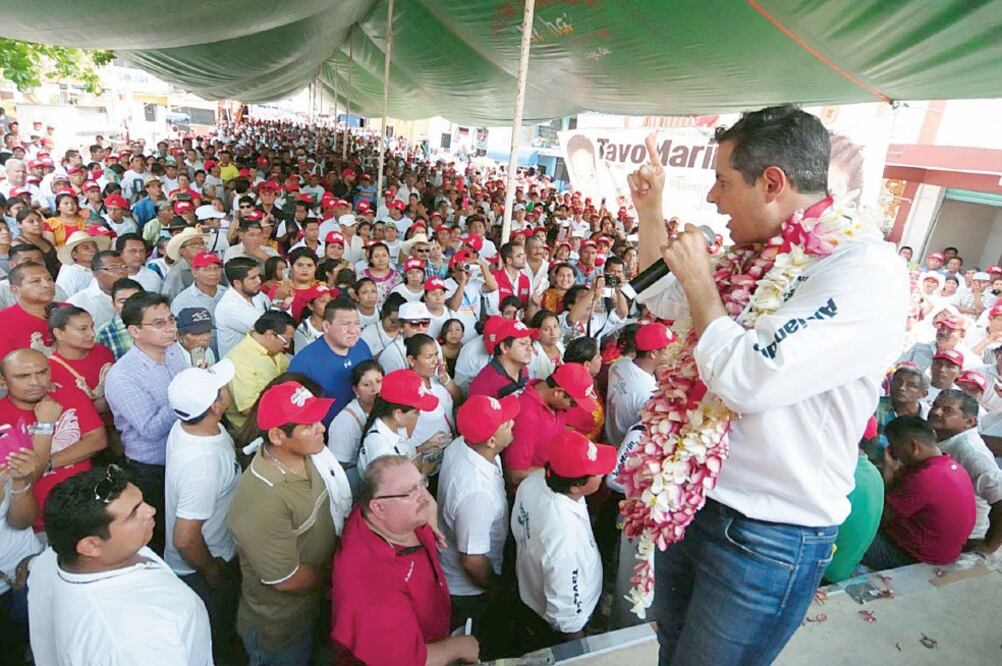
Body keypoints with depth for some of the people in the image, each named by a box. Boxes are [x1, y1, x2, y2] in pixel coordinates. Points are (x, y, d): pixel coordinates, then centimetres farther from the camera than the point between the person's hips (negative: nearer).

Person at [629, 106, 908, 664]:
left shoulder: (866, 268, -21)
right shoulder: (760, 253, 4)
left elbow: (746, 380, -32)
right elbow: (661, 299, 18)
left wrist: (699, 276, -18)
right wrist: (650, 208, 8)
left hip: (769, 537, -7)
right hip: (689, 499, 7)